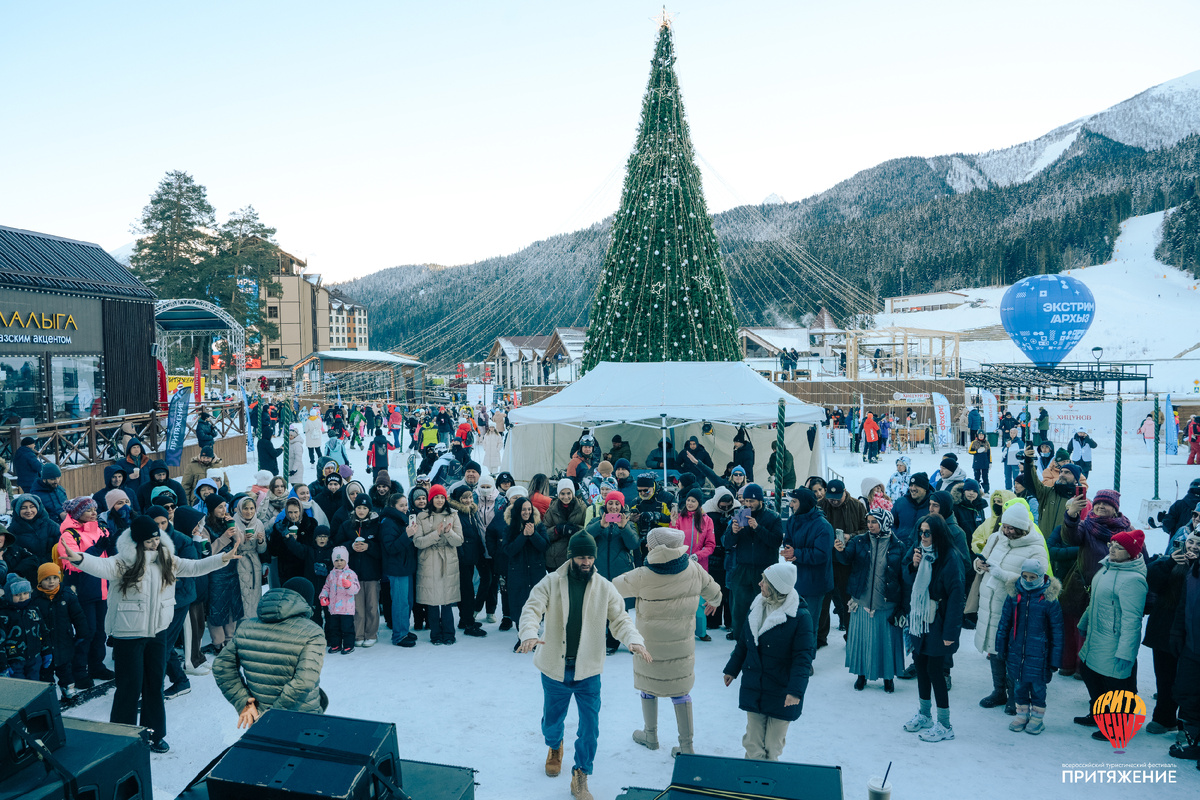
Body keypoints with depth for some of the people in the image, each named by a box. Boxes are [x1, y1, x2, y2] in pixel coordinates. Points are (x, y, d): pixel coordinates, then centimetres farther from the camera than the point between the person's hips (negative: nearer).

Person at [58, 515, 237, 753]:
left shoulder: (166, 560, 4)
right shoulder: (123, 562, -14)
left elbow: (194, 568, 9)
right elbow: (101, 566, -32)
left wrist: (223, 559, 0)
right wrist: (77, 558, -52)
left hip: (157, 633, 5)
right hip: (128, 635, -5)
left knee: (155, 685, 14)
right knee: (130, 687, 2)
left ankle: (154, 735, 28)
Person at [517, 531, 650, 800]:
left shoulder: (605, 588, -5)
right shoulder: (550, 583, -9)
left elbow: (620, 619, -6)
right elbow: (531, 609, -18)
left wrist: (634, 640, -27)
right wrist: (529, 634, -39)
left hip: (588, 671, 0)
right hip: (554, 668, 0)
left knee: (590, 728, 2)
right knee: (552, 720, 19)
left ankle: (580, 778, 22)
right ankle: (555, 747, 53)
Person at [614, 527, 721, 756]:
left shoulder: (643, 577, -22)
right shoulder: (694, 569, -11)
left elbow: (616, 586, -5)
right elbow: (713, 592, 7)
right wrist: (714, 602, 31)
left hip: (650, 644, -3)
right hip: (682, 644, 3)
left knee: (649, 687, 19)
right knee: (680, 691, 14)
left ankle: (650, 735, 35)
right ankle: (686, 746, 19)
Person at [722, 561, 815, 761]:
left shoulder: (801, 617, -16)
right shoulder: (756, 608, 3)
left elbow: (803, 657, -16)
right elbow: (743, 643, 14)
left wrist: (796, 690, -23)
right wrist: (732, 669, 19)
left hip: (781, 695, -5)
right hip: (753, 690, 5)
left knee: (772, 746, 9)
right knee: (753, 742, 10)